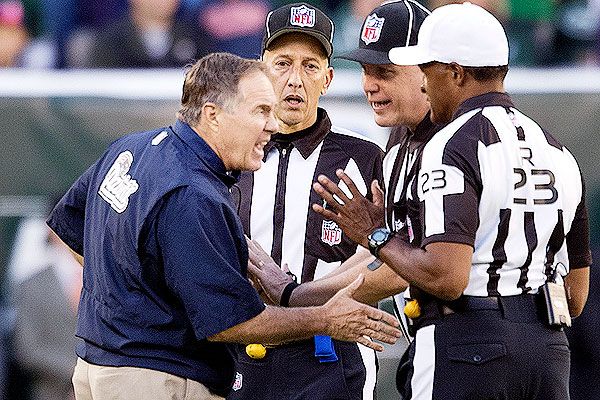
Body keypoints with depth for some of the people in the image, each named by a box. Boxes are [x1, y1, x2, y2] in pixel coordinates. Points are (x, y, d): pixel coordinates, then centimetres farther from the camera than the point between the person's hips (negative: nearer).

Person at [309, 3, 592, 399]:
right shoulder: (558, 153, 14)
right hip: (549, 350, 7)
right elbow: (575, 298, 15)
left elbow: (446, 277, -20)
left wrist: (376, 236, -5)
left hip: (465, 347, -7)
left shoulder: (451, 148, -10)